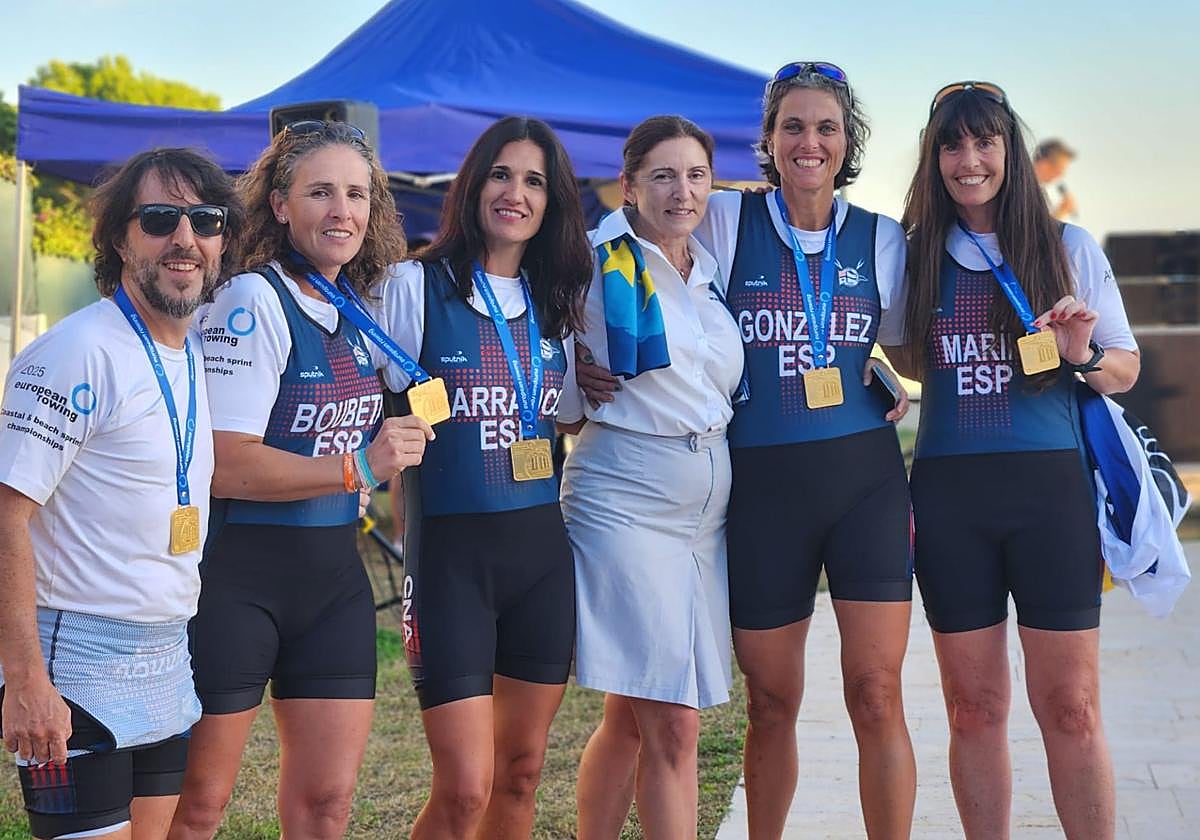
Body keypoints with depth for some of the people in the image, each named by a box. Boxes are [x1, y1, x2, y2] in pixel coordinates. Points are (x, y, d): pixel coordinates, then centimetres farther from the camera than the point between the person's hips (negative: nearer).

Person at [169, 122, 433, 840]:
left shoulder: (357, 308, 9)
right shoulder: (253, 302, -14)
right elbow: (224, 465, -21)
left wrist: (400, 442, 10)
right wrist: (359, 466, -21)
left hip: (333, 571, 7)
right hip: (239, 572, -7)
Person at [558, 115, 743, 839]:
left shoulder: (714, 272, 13)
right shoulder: (598, 265, -6)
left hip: (708, 501, 6)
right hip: (626, 499, -6)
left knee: (631, 717, 10)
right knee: (673, 723, -10)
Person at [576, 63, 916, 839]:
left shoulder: (881, 240, 7)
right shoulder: (727, 222, 1)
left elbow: (906, 343, 21)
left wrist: (901, 384, 3)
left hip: (866, 478, 1)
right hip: (762, 483, -1)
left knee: (876, 695, -4)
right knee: (772, 702, 9)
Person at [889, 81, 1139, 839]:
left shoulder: (1069, 248, 3)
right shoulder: (917, 257, 7)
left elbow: (1126, 370, 7)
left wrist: (1085, 356, -12)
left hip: (1052, 491, -2)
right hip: (950, 498, 2)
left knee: (1070, 708, -1)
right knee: (974, 709, 6)